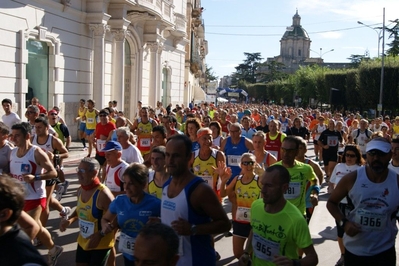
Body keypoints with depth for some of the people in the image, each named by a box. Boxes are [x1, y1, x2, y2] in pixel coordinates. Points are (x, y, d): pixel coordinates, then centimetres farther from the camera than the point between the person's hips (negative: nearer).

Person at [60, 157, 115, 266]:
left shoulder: (103, 194, -27)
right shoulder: (80, 190, -1)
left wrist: (100, 234, -28)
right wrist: (70, 220, 0)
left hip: (101, 244, -8)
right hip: (83, 241, 8)